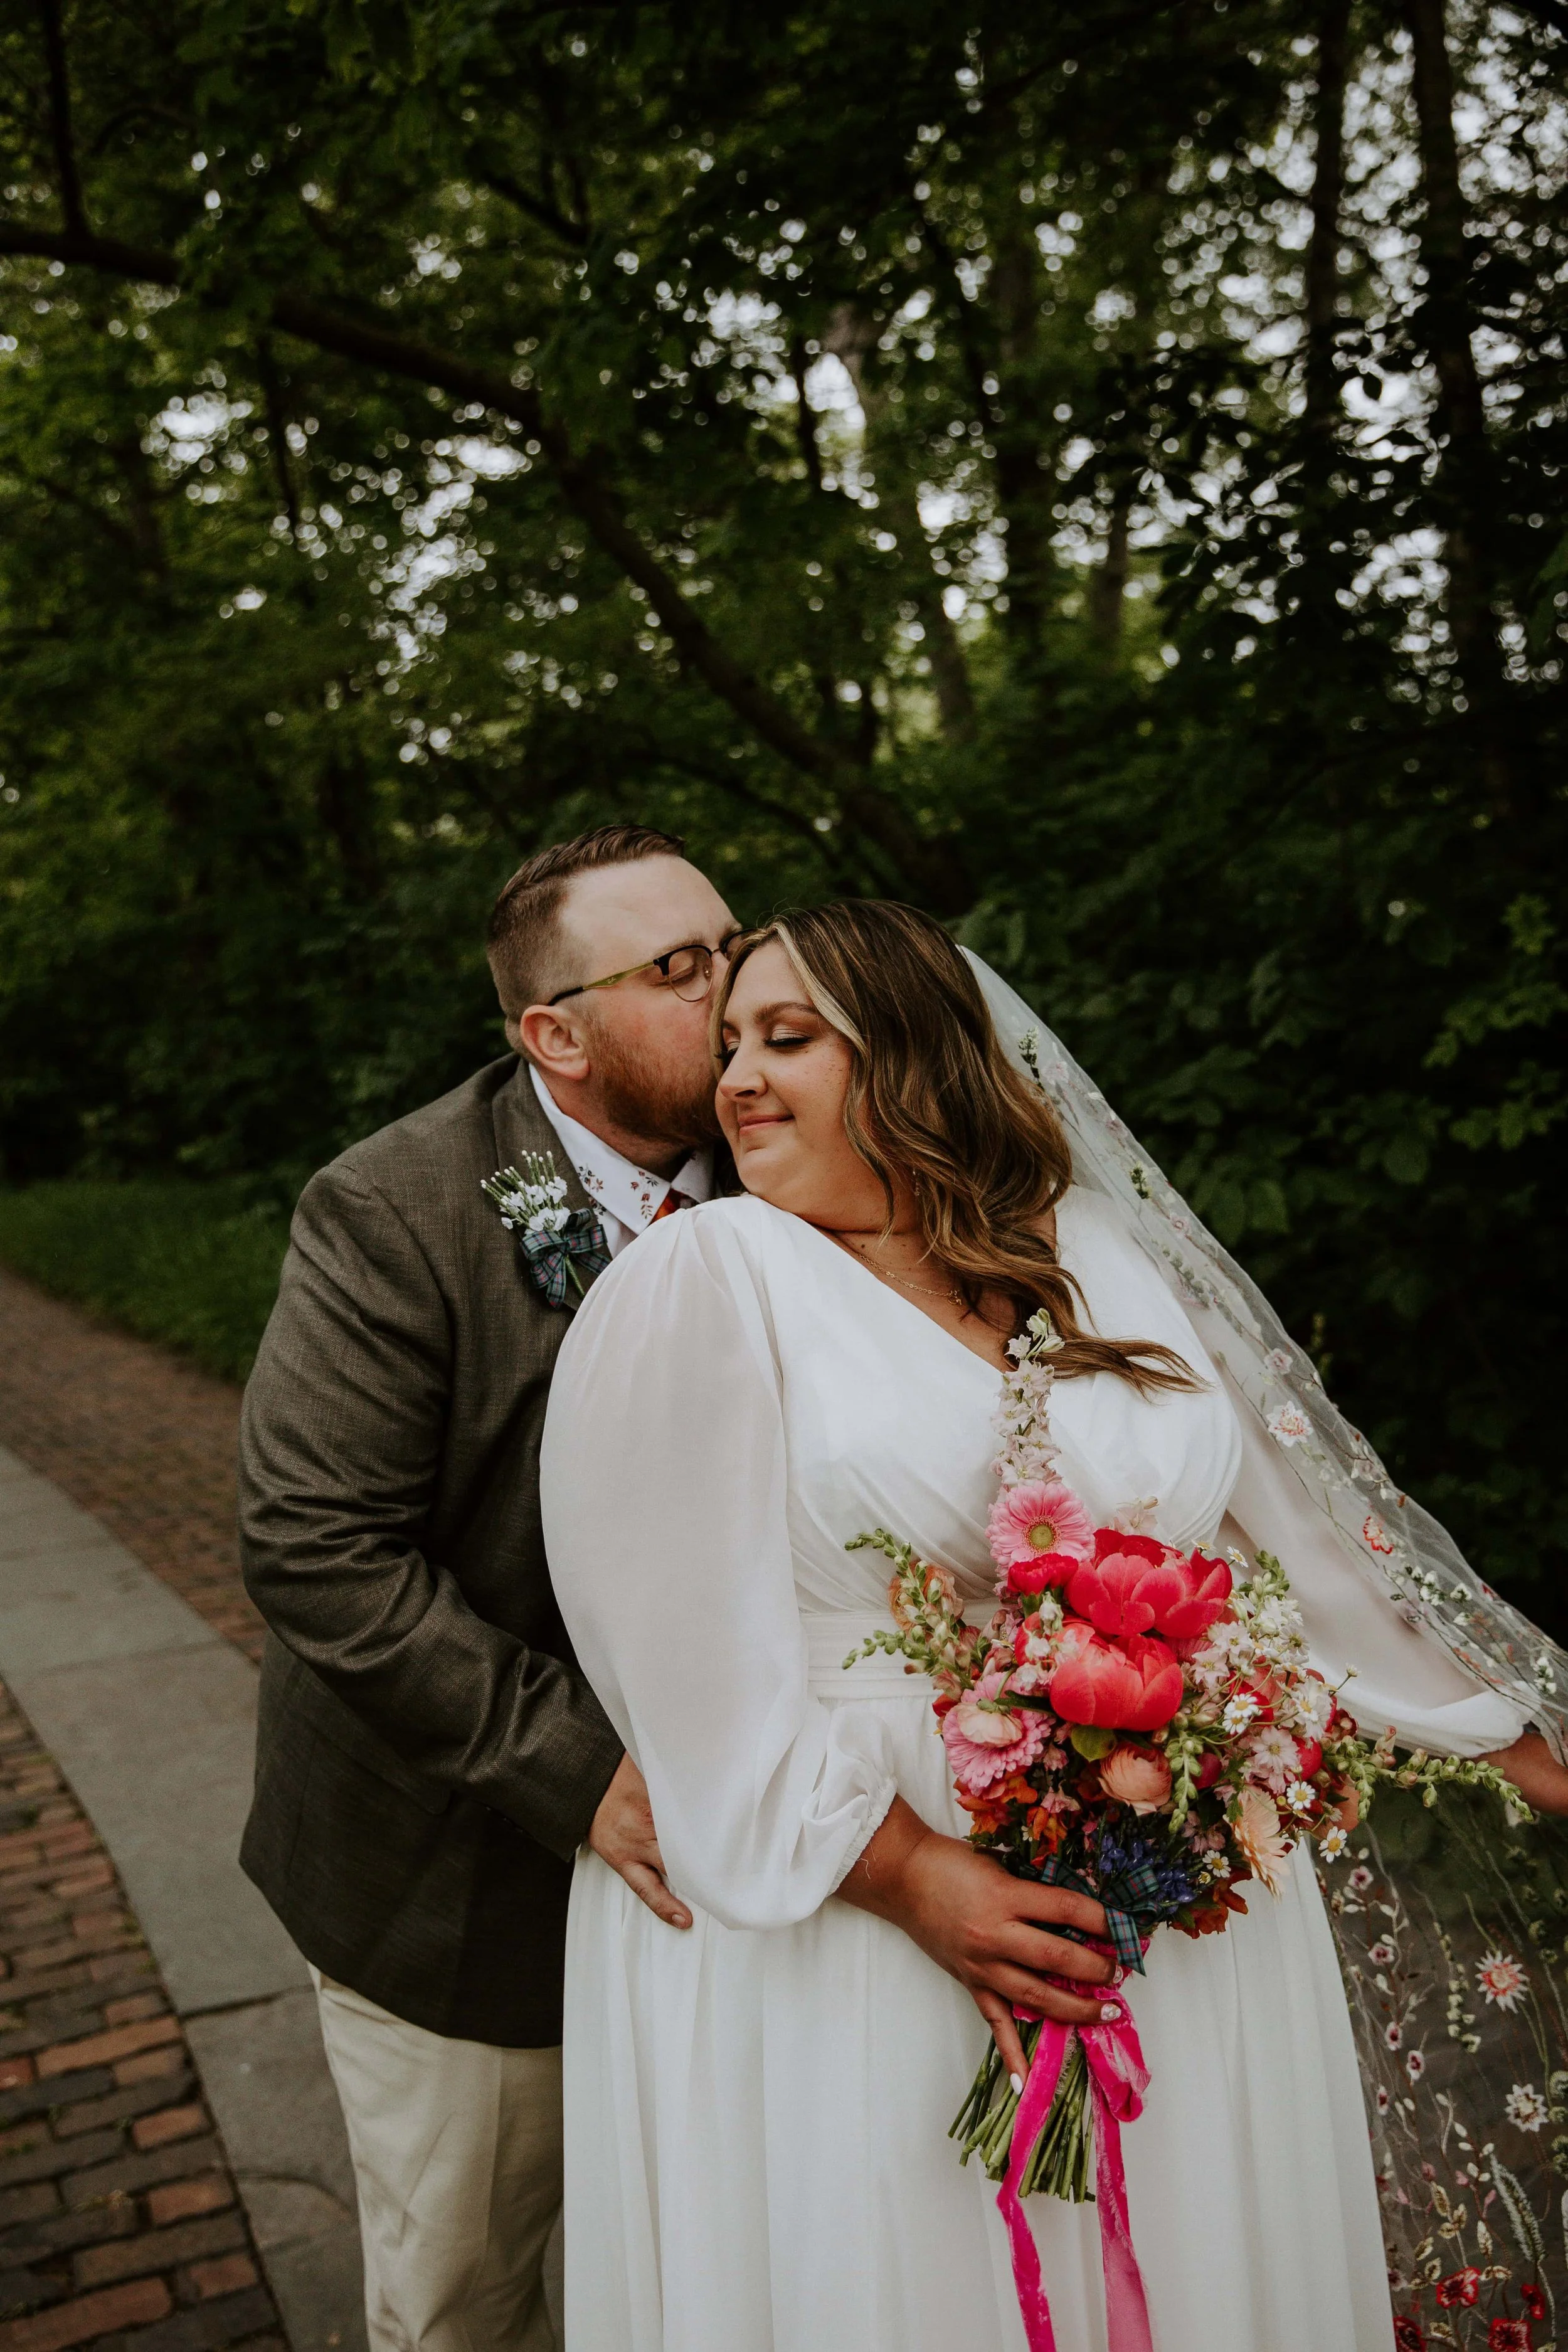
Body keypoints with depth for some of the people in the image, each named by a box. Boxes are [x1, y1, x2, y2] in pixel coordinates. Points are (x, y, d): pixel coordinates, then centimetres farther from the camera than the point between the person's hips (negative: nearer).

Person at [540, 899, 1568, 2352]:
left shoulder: (1102, 1249, 4)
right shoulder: (698, 1285, -9)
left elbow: (1288, 1521, 11)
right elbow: (692, 1651, -13)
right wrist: (910, 1877, -18)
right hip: (841, 1915, -4)